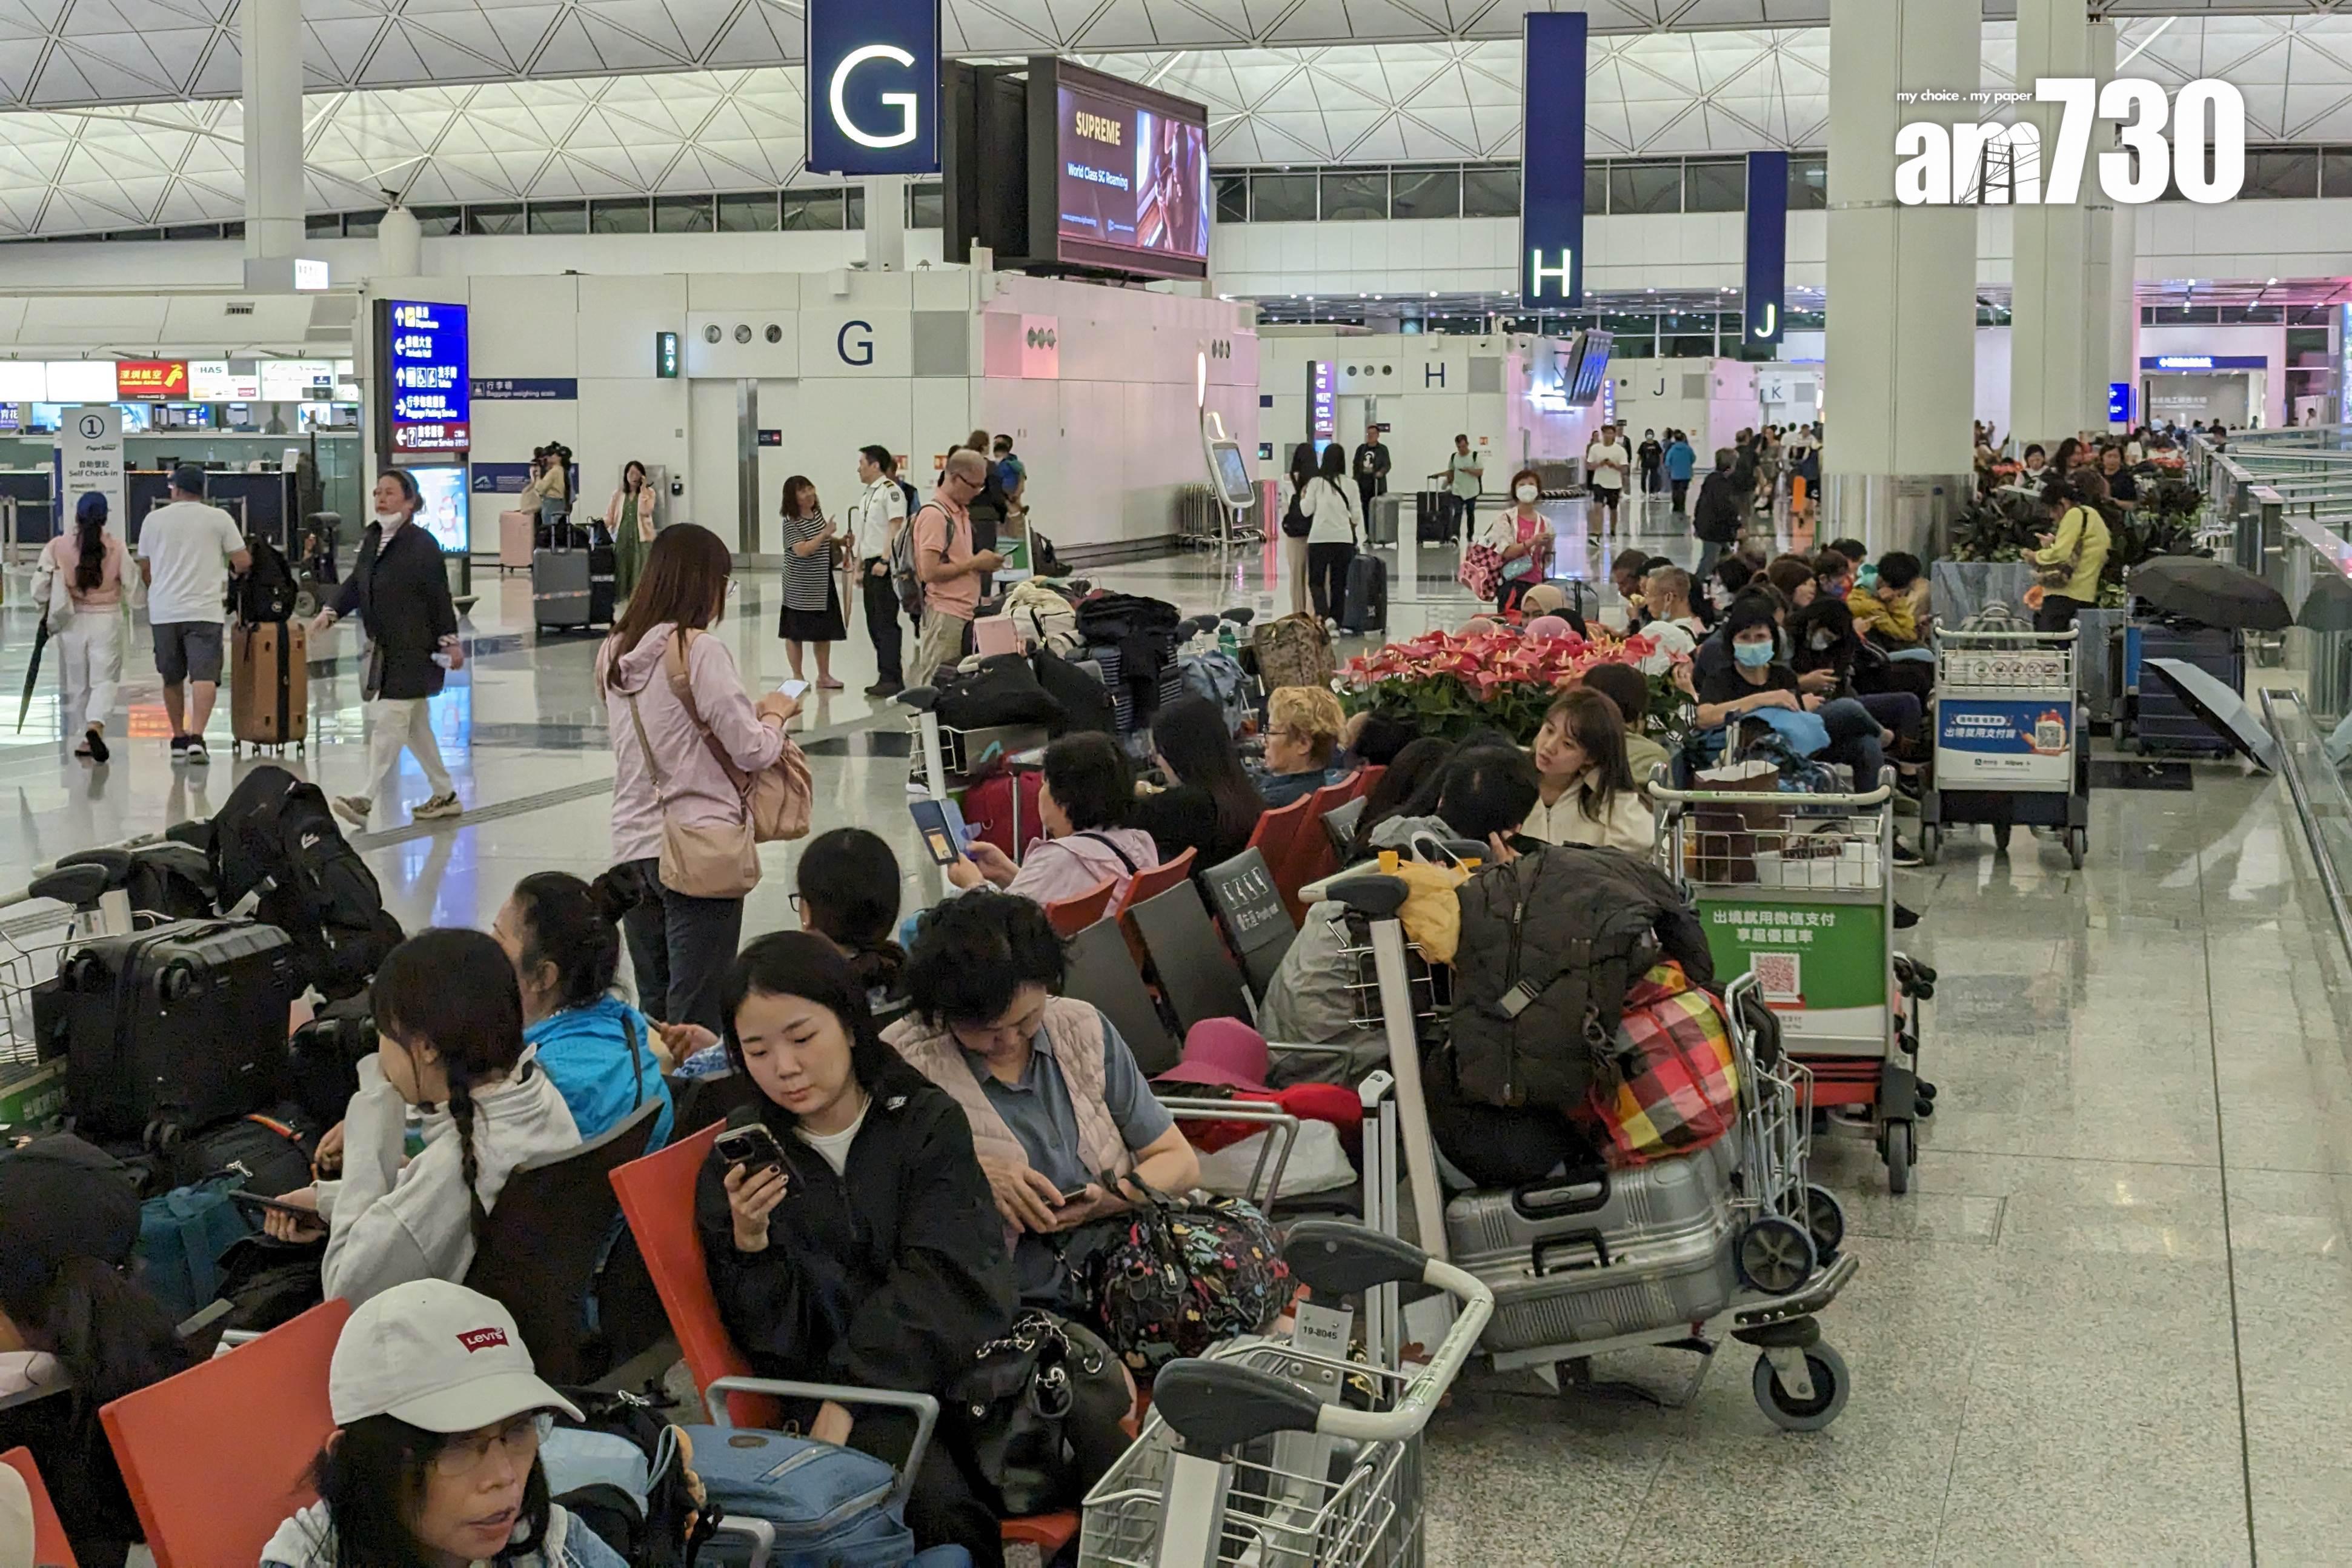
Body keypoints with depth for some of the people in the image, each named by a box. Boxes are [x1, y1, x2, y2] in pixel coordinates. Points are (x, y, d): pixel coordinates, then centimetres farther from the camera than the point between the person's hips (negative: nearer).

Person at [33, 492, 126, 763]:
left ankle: (85, 741, 21)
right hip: (107, 619, -1)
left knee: (77, 683, 14)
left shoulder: (57, 546, -6)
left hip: (71, 621, 1)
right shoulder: (116, 547, -8)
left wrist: (46, 612, 14)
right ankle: (95, 725, -23)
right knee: (105, 680, 2)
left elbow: (40, 587, -5)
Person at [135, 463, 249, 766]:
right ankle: (196, 737, -23)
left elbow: (144, 570, 16)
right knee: (204, 676, -8)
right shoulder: (219, 519, 2)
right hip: (204, 610, -2)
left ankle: (179, 738, 24)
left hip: (163, 612, 2)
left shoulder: (154, 519, 8)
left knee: (172, 678, 16)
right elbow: (243, 564, 0)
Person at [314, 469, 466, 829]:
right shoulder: (371, 539, 9)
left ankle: (368, 799, -11)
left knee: (390, 719, -11)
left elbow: (439, 596, -12)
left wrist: (450, 641, -11)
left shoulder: (422, 544, -12)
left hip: (415, 649, -8)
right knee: (415, 725, 14)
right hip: (383, 647, 8)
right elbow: (355, 585, 14)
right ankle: (445, 795, 25)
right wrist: (331, 613, 0)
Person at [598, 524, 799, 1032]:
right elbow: (753, 752, -13)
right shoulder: (700, 650, -13)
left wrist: (753, 713, 17)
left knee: (652, 1012, 14)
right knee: (696, 1020, -2)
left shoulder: (615, 652, 8)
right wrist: (775, 713, 7)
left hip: (633, 845, 7)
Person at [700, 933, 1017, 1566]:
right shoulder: (737, 1166, 6)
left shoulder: (928, 1123, 5)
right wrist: (749, 1242, -16)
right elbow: (772, 1344, 3)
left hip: (955, 1353, 1)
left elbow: (941, 1281, -6)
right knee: (939, 1503, -34)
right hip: (829, 1384, -1)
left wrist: (850, 1396, -18)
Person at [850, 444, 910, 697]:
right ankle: (887, 678, 14)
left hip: (885, 565, -9)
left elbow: (896, 528, -16)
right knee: (874, 623, 9)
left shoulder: (890, 490, -9)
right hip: (871, 565, 9)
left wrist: (884, 561, -21)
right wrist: (860, 567, 18)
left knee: (886, 622, -10)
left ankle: (892, 678, -9)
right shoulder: (866, 495, 18)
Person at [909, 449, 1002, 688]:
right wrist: (974, 563, -11)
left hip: (965, 612, 9)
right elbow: (930, 571, -18)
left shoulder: (962, 512, 18)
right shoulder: (934, 514, -11)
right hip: (945, 614, -9)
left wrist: (983, 563, 9)